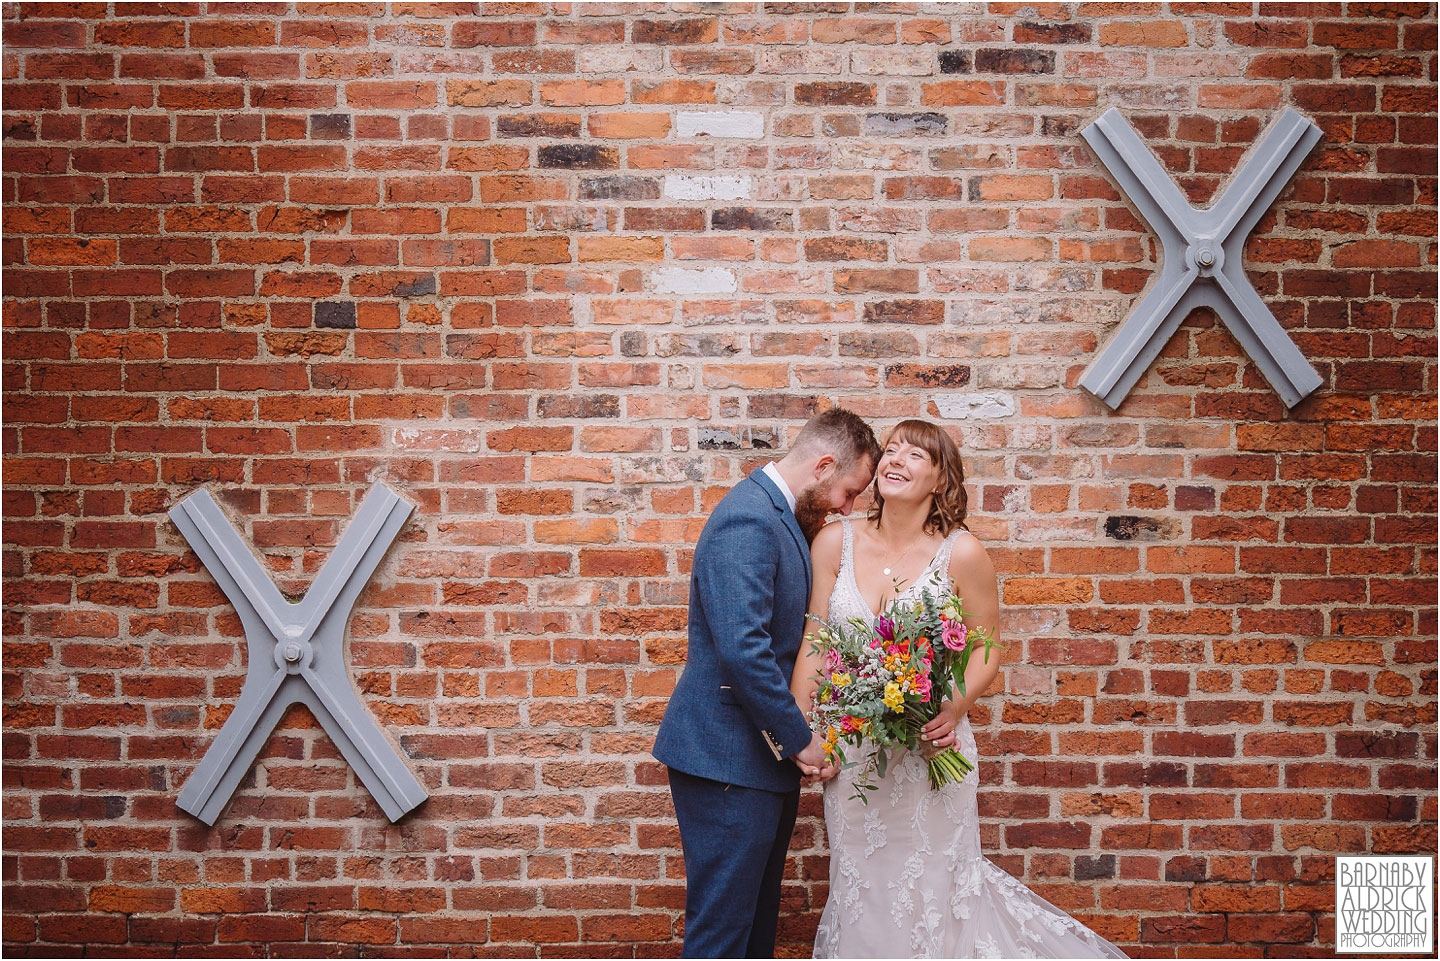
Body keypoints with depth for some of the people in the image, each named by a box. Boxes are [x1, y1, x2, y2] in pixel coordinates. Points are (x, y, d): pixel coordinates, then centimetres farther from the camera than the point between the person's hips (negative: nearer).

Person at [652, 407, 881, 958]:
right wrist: (801, 740, -18)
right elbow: (743, 648, -28)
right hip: (728, 758, -10)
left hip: (767, 754, 10)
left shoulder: (784, 518, 13)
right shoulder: (747, 520, -20)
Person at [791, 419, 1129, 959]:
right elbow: (813, 640, -1)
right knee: (861, 888, 14)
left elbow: (987, 648, -1)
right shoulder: (836, 542, -3)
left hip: (928, 750, -2)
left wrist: (955, 709, -18)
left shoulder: (960, 553, -9)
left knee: (930, 891, 9)